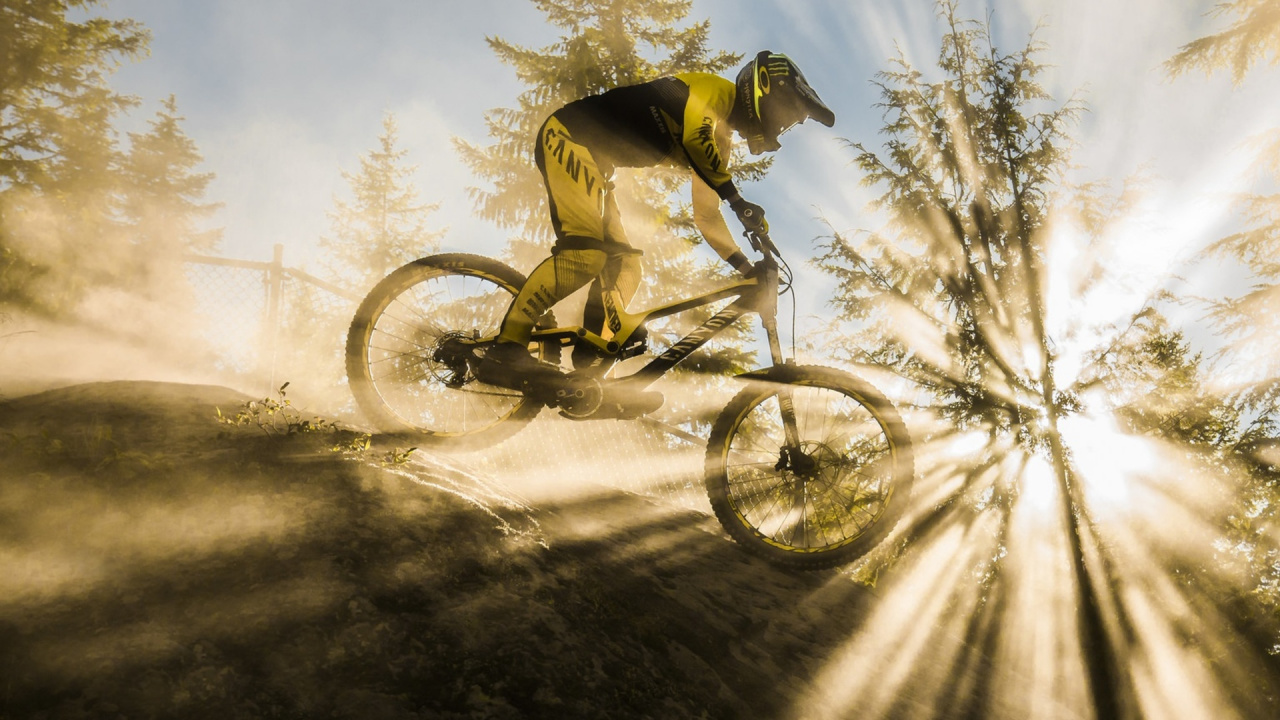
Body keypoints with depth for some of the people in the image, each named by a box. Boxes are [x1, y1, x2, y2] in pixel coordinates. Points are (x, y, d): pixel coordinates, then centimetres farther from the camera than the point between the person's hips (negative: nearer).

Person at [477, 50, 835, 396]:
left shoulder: (718, 139, 20)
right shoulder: (718, 92, -5)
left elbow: (707, 217, 23)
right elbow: (694, 130, -28)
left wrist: (748, 269, 16)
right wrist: (736, 199, -32)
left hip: (595, 160, 10)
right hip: (569, 136, -10)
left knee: (624, 267, 2)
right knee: (585, 249, -26)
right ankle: (506, 349, -27)